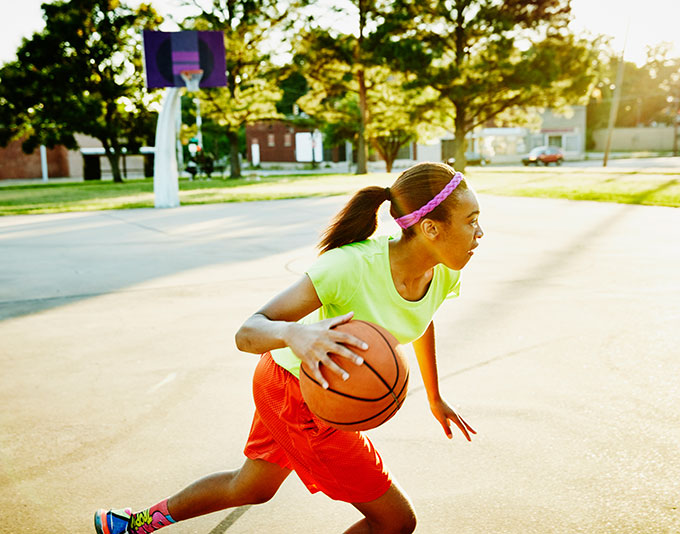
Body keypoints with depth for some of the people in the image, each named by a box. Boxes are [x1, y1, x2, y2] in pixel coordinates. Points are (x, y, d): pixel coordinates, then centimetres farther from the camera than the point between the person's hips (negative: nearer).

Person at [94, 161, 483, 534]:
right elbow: (247, 333, -33)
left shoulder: (445, 273, -13)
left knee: (251, 488, 27)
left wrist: (435, 398, 23)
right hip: (298, 396, -7)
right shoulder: (350, 266, -34)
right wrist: (293, 334, -57)